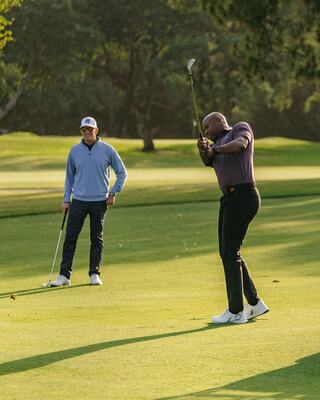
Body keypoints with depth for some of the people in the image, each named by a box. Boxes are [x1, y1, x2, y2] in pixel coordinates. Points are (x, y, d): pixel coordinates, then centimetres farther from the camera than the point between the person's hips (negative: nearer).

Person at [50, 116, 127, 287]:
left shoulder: (107, 150, -1)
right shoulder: (74, 151, 5)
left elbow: (122, 172, 7)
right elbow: (69, 176, 14)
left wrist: (113, 193, -1)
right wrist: (66, 199, 8)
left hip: (99, 202, -1)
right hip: (78, 201, 1)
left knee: (97, 239, 3)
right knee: (70, 238, -4)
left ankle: (95, 274, 11)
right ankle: (64, 275, -3)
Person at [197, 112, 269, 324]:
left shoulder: (241, 128, 2)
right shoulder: (217, 145, 21)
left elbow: (241, 144, -21)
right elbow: (208, 161, -1)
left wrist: (215, 149, -31)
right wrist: (204, 150, -22)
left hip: (243, 196, -9)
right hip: (228, 199, 9)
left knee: (230, 253, -9)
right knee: (227, 252, 14)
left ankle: (236, 311, -6)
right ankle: (255, 303, 23)